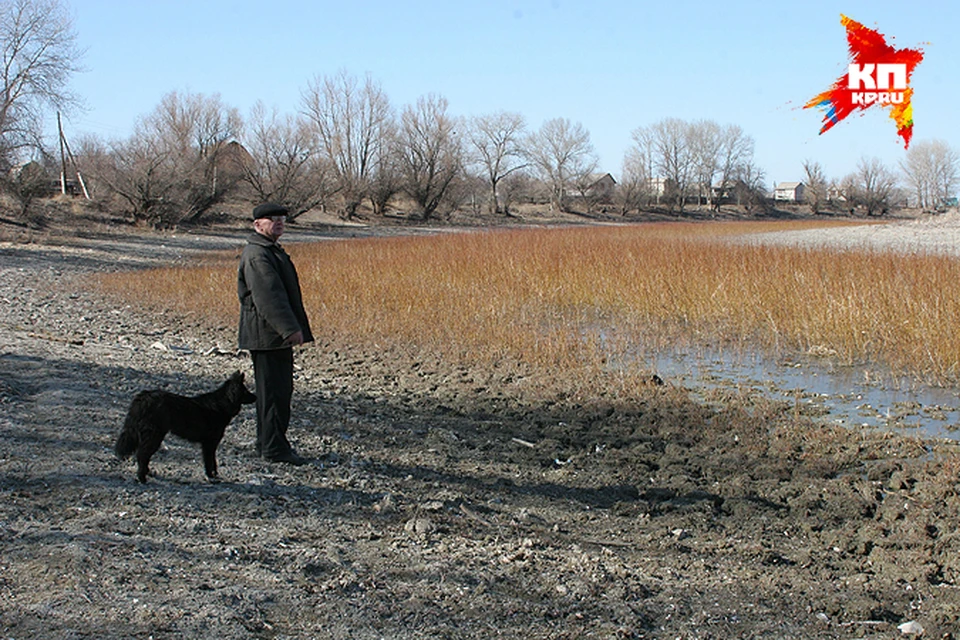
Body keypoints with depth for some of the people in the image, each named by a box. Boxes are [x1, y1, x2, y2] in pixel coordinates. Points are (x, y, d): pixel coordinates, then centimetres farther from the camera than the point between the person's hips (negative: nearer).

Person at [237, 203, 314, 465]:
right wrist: (290, 328, -31)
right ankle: (273, 446, -1)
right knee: (273, 391, -6)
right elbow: (269, 295, -25)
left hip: (277, 334, 11)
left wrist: (293, 327, 24)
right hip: (266, 333, -11)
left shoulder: (272, 251, 20)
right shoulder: (257, 255, -16)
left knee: (280, 388, 15)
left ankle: (269, 443, 24)